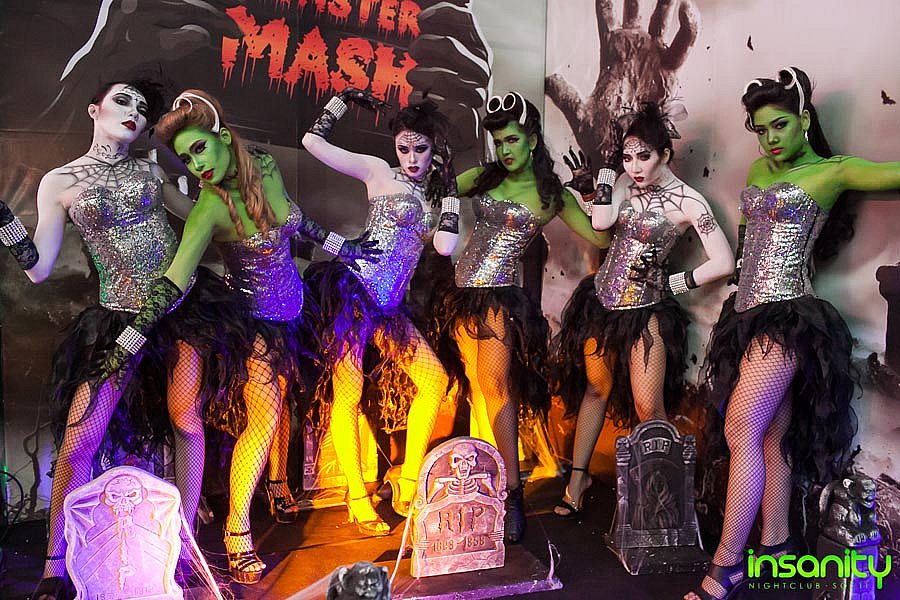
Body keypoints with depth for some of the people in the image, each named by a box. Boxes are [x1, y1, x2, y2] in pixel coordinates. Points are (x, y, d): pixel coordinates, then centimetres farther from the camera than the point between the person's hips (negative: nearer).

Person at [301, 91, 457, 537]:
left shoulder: (435, 196, 17)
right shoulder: (379, 172, 3)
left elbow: (445, 245, -1)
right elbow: (312, 140, 0)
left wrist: (449, 190, 1)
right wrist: (347, 97, 7)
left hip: (389, 306, 6)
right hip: (352, 293, -6)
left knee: (434, 380, 2)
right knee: (347, 396, -5)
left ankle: (408, 485, 9)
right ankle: (358, 501, 5)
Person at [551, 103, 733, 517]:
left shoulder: (687, 201, -13)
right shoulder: (628, 183, 2)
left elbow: (723, 263, -17)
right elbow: (600, 223, -13)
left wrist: (674, 284, -10)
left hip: (644, 309, -5)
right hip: (601, 297, 5)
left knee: (649, 409, -5)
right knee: (596, 387, 16)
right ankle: (578, 476, 29)